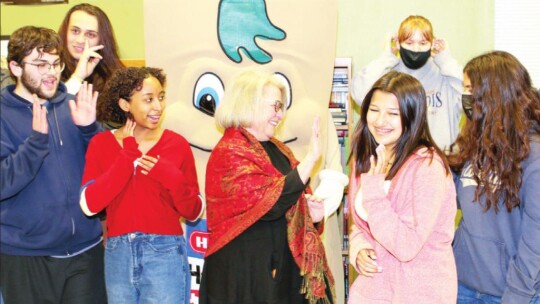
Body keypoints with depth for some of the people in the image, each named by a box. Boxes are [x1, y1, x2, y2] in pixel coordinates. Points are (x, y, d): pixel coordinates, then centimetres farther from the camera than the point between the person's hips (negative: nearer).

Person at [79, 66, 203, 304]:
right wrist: (127, 157, -13)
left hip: (165, 255, -2)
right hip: (118, 255, 2)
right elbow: (89, 205, -12)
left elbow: (194, 212, -1)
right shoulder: (101, 143, 1)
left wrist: (171, 177, -17)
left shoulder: (176, 144, -3)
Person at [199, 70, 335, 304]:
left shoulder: (277, 150, 11)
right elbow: (270, 203, -25)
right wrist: (311, 157, -25)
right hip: (245, 270, -7)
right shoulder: (228, 154, -14)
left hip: (284, 265, 8)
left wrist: (310, 213, -1)